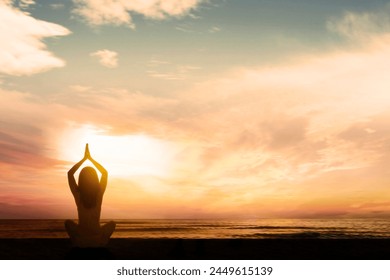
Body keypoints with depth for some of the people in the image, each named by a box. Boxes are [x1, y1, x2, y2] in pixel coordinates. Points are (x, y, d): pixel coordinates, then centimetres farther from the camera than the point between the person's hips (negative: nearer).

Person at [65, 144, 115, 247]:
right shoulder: (99, 194, -6)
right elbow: (105, 172, 11)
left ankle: (77, 243, 23)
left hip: (80, 240, 0)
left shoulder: (78, 194, -8)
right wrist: (90, 158, 13)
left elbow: (70, 173, 8)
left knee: (68, 222, 28)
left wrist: (84, 158, 9)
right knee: (112, 223, 28)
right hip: (98, 241, 0)